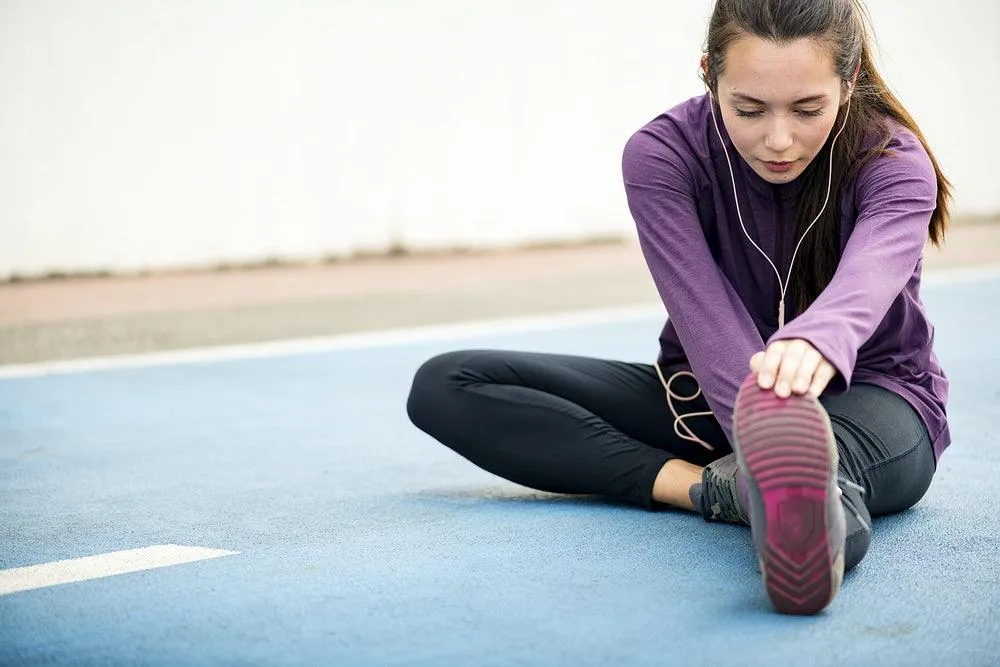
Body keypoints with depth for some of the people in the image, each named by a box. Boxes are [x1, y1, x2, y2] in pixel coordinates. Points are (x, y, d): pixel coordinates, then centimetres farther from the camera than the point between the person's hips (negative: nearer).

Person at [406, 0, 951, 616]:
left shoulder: (896, 163, -19)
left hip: (869, 395, -3)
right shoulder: (664, 155, -15)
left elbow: (865, 278, -43)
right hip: (708, 396, 4)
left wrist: (817, 340, -67)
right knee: (445, 386, -14)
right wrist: (771, 439, -47)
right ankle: (710, 485, -31)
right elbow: (710, 323, -28)